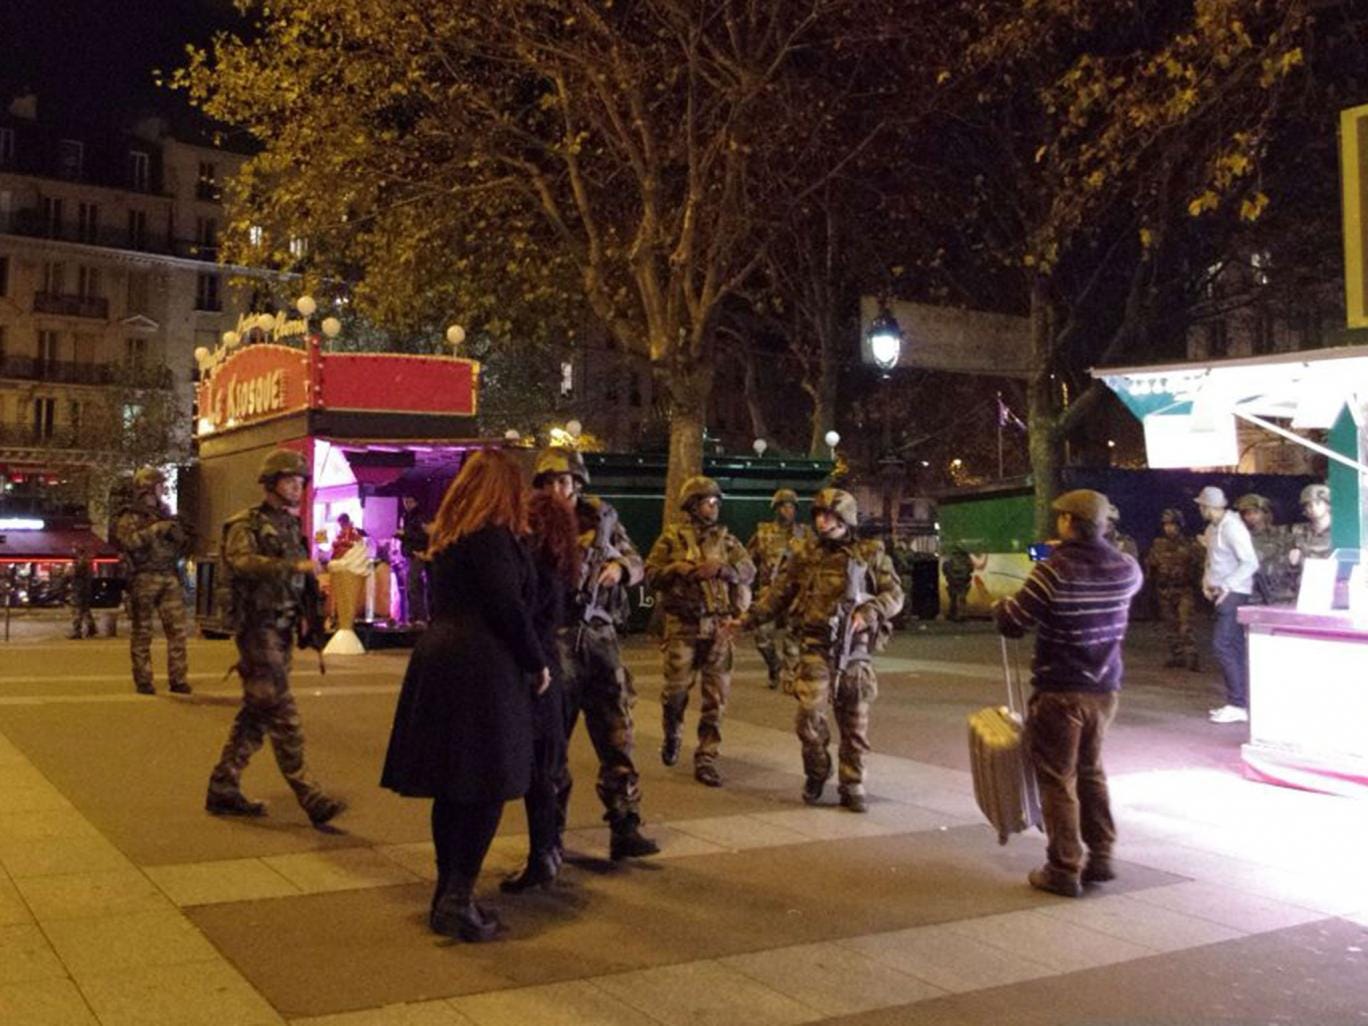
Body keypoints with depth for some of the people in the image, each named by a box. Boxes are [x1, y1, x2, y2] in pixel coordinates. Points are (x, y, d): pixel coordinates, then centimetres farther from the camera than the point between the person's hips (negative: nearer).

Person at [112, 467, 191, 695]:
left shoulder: (165, 515, 18)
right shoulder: (128, 517, 2)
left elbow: (179, 549, 22)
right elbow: (127, 541, -17)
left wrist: (179, 535, 1)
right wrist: (154, 530, -20)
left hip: (169, 578, 5)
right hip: (143, 579, -5)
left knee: (177, 628, -1)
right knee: (142, 632, 0)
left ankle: (178, 678, 2)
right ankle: (143, 681, 5)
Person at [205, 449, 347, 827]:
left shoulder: (291, 526, 18)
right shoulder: (246, 524, -6)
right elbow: (243, 562, -26)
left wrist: (306, 615, 13)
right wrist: (295, 566, -35)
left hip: (283, 629, 8)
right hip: (258, 627, -8)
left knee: (256, 713, 11)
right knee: (283, 714, -11)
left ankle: (223, 788, 21)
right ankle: (309, 796, -14)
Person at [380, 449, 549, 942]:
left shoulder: (449, 536, 16)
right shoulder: (493, 536, -10)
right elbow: (508, 607, -14)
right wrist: (538, 663, -4)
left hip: (439, 661, 9)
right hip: (483, 669, -8)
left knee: (452, 786, 12)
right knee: (486, 786, -2)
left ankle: (449, 894, 19)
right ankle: (457, 900, -3)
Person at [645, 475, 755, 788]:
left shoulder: (725, 539, 10)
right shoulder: (672, 537, 3)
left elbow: (749, 570, -1)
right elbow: (651, 574, -1)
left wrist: (720, 568, -17)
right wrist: (679, 569, -16)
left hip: (719, 627, 2)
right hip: (683, 625, -2)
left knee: (716, 696, 0)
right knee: (676, 689, 1)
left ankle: (706, 760, 8)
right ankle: (672, 736, 32)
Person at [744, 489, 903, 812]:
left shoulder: (870, 553, 3)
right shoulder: (805, 554, 6)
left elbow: (894, 594, 3)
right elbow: (779, 593, 12)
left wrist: (868, 613, -15)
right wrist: (747, 619, 4)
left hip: (855, 650, 0)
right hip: (816, 647, 0)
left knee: (855, 723, 6)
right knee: (810, 712, -15)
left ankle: (852, 786, 20)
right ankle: (816, 774, 9)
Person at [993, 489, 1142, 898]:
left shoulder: (1054, 571, -19)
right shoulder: (1126, 568, -1)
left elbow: (1012, 623, -15)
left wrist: (998, 603, 8)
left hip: (1059, 691, -6)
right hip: (1105, 689, 6)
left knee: (1058, 778, 4)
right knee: (1091, 771, 21)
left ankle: (1064, 870, 7)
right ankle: (1101, 857, 26)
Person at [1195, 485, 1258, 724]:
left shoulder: (1232, 527, -16)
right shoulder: (1212, 528, 13)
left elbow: (1250, 563, -20)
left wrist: (1227, 585, -25)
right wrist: (1207, 580, 9)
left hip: (1234, 594, -9)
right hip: (1223, 593, 9)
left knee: (1221, 645, -12)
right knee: (1234, 647, 11)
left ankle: (1238, 705, -9)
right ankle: (1238, 702, 15)